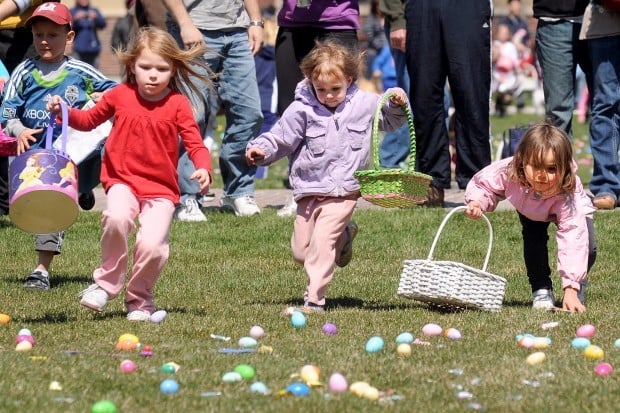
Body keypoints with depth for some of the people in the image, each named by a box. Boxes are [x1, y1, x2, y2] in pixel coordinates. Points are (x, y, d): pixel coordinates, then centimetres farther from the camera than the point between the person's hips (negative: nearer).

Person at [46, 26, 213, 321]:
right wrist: (64, 112, 2)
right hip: (123, 180, 0)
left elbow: (195, 143, -6)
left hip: (161, 188, 0)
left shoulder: (177, 104, -2)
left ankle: (139, 299, 11)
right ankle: (107, 282, -8)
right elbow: (89, 120, 20)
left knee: (152, 244, -19)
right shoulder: (120, 95, 4)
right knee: (117, 217, -32)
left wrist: (203, 169, -26)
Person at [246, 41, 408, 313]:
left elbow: (391, 121, 19)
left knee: (321, 242, -20)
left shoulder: (364, 104, 2)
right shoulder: (302, 109, -4)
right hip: (308, 189, 3)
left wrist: (397, 104, -2)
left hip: (342, 190, -3)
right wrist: (261, 149, -19)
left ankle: (314, 299, -16)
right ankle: (344, 235, 36)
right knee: (301, 251, 8)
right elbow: (280, 138, 0)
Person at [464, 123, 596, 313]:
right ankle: (541, 291, -2)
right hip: (530, 211, 3)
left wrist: (571, 290, -56)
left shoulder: (567, 194, -47)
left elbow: (572, 239, -51)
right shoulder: (508, 172, -41)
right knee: (534, 238, -24)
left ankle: (577, 292, 7)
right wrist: (477, 202, -44)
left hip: (574, 211, -3)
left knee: (587, 249, -22)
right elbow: (482, 184, -19)